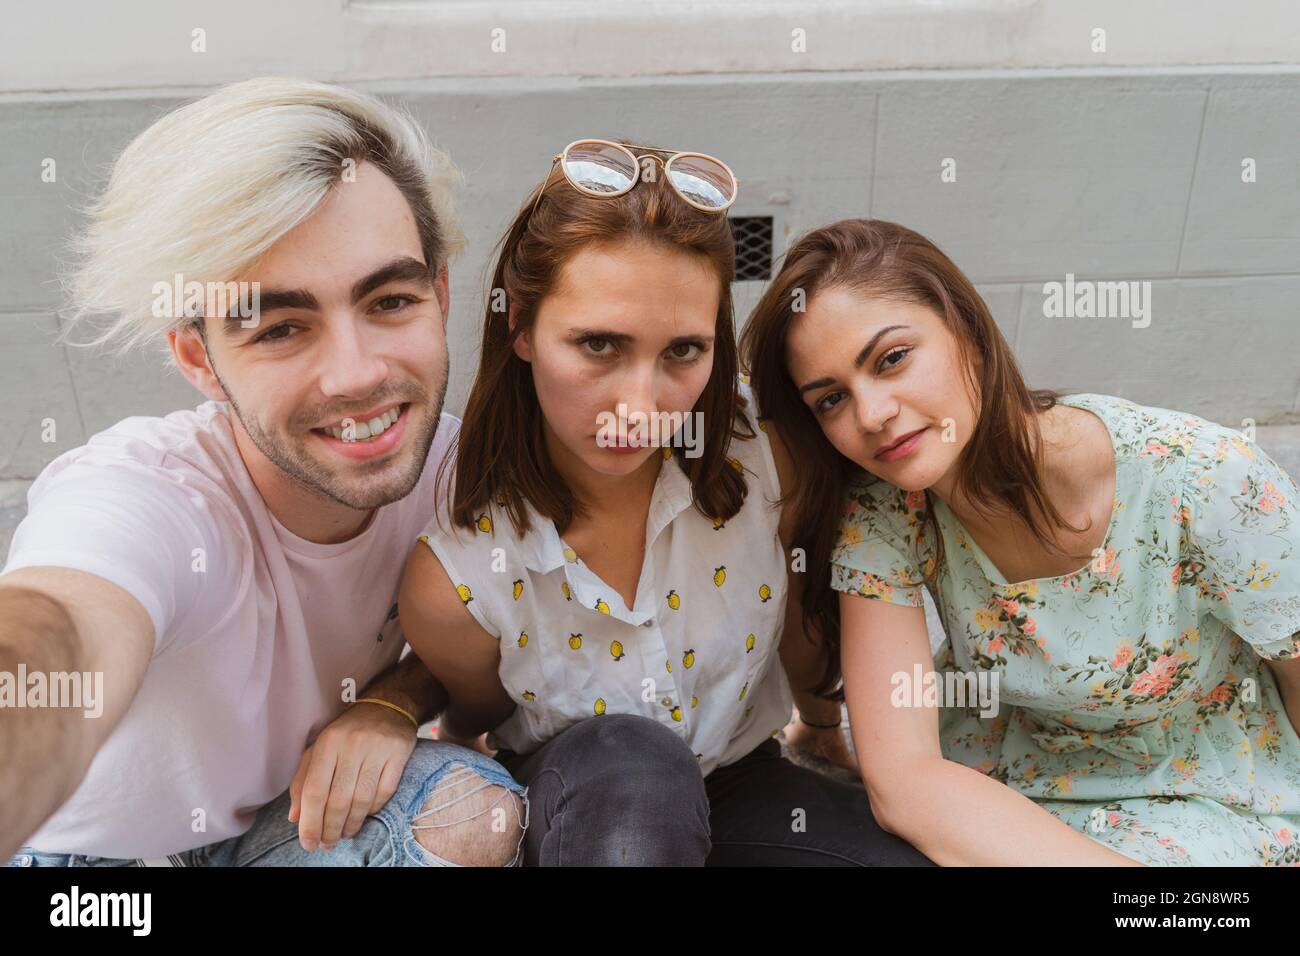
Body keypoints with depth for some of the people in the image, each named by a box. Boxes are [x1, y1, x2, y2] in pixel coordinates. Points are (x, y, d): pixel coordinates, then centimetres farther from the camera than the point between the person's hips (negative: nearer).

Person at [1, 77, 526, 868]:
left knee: (480, 809, -20)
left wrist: (396, 700, -22)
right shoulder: (132, 497, -31)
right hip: (102, 848, -3)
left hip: (295, 813, 4)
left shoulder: (443, 459, -16)